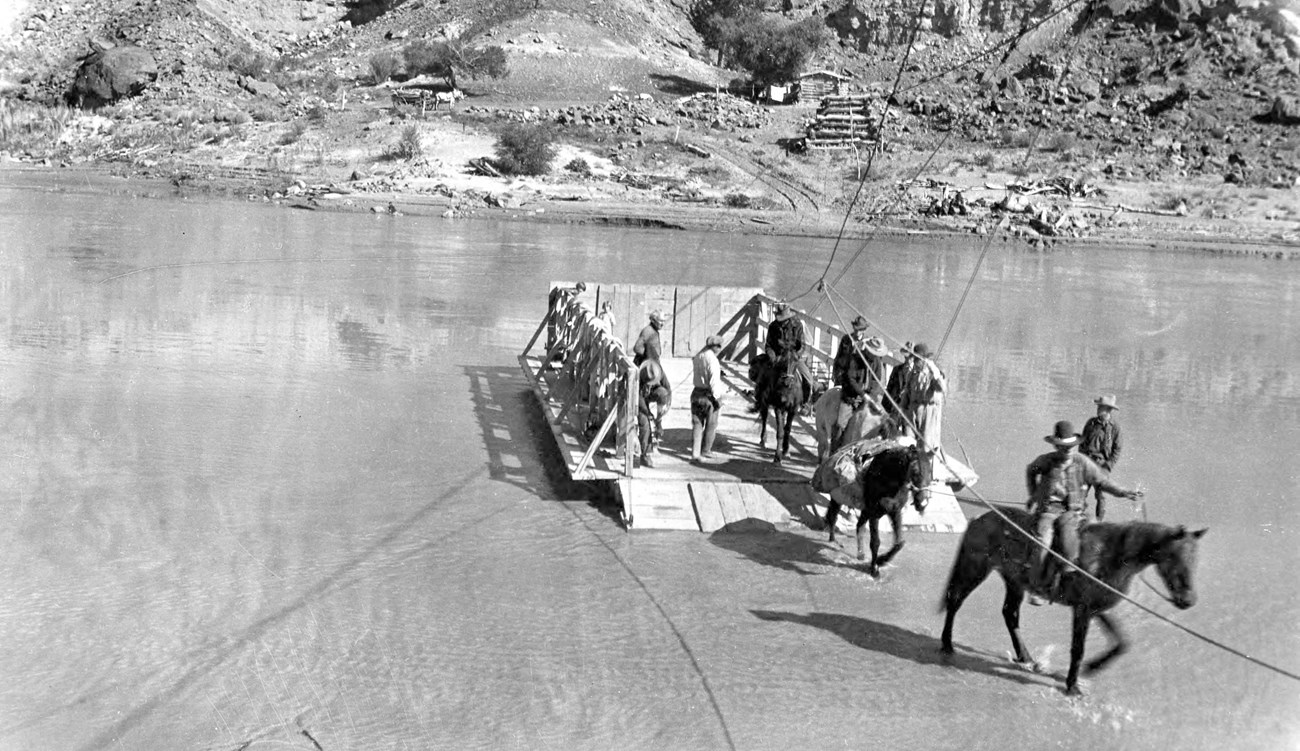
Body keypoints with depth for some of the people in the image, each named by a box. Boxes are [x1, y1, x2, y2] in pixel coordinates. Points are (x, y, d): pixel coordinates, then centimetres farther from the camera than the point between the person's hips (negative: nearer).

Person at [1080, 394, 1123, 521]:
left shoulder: (1114, 427, -1)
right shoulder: (1090, 423, 5)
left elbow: (1117, 450, 2)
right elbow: (1082, 443, 12)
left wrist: (1109, 466, -7)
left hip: (1102, 463, -2)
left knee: (1101, 495, -2)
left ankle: (1099, 520, 8)